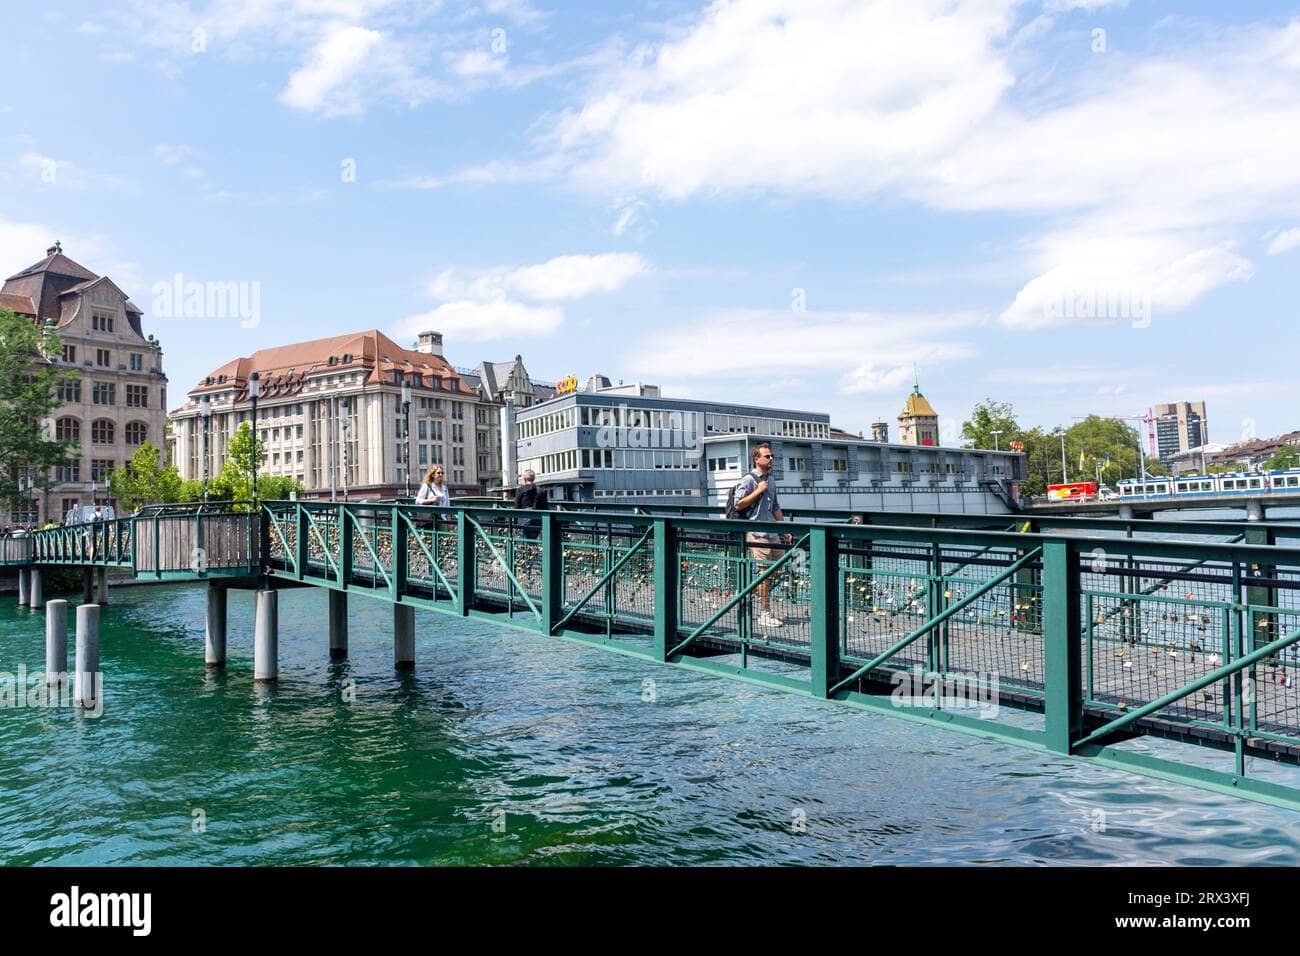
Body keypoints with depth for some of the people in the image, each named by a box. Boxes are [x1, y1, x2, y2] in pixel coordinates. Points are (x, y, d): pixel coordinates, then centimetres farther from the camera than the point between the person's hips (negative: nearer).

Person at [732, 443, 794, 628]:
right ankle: (765, 614, -5)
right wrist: (758, 491, -13)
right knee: (763, 571, -9)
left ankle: (767, 610, 20)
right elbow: (738, 505, -13)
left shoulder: (769, 482, 21)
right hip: (756, 533, -8)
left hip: (772, 533, 8)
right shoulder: (748, 480, -5)